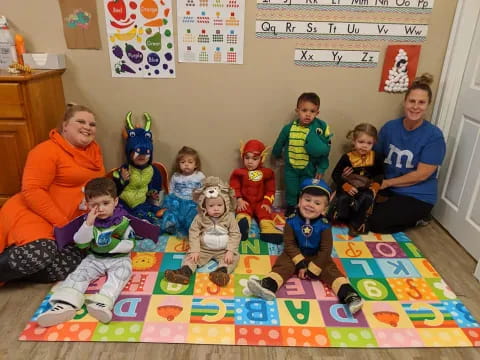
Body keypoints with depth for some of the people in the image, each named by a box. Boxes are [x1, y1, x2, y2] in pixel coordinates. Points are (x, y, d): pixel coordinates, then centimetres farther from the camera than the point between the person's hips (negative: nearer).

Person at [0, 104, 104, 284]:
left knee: (69, 267, -18)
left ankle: (17, 269, 3)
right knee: (39, 255, -34)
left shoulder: (93, 149, 10)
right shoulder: (47, 150, -10)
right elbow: (32, 191, -17)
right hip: (33, 214, -6)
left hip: (71, 222, 6)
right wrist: (61, 223, -20)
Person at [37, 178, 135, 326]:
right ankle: (65, 304, -36)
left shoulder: (123, 221, -11)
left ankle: (102, 302, -49)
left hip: (119, 259, -3)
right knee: (80, 272, -18)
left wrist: (111, 245, -23)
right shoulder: (89, 220, -4)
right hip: (95, 258, 3)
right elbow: (80, 243, -13)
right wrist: (88, 224, -28)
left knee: (122, 271, -31)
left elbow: (130, 244, -10)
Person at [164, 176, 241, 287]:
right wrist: (195, 250, -17)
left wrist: (230, 251, -20)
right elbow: (193, 233, -8)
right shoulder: (200, 218, -9)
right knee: (191, 255, -17)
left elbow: (235, 234, -10)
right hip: (204, 248, 1)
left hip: (223, 250, -1)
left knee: (234, 257, -23)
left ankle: (222, 272, -43)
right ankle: (185, 272, -37)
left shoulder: (229, 217, -11)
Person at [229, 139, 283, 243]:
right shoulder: (238, 172, 6)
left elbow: (270, 190, 7)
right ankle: (243, 226, -63)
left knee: (265, 213, -27)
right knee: (243, 212, -33)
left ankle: (269, 230, -50)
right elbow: (234, 188, 3)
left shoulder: (267, 173, 8)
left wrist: (267, 203, -7)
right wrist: (239, 200, -12)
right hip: (245, 203, -1)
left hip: (260, 202, 2)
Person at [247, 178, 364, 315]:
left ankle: (349, 294, -29)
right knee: (282, 264, -21)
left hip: (318, 257, 0)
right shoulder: (292, 220, -17)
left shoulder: (324, 225, -18)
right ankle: (268, 286, -42)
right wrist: (300, 264, -21)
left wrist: (313, 270, -18)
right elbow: (289, 244, -14)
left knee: (331, 270, -19)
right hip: (295, 255, 0)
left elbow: (326, 250, -16)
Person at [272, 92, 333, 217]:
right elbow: (279, 143, 4)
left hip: (309, 169, -1)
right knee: (291, 191, 18)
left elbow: (325, 151, -8)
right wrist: (276, 154, 19)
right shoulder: (289, 128, -14)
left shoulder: (322, 127, -16)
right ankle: (290, 208, 40)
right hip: (291, 167, 1)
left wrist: (321, 169, -7)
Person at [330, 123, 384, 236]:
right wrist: (346, 186, -22)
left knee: (367, 198, -31)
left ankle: (356, 224, -12)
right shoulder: (347, 157, -10)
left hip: (365, 188, 2)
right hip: (348, 187, -1)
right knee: (343, 198, -31)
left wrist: (375, 187, -9)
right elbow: (335, 174, -9)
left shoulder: (376, 157, -2)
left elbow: (380, 174, 10)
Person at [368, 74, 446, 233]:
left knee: (374, 222, -19)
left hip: (417, 197, -4)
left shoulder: (434, 136, -15)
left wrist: (386, 183, -13)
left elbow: (421, 174, -16)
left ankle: (416, 219, 7)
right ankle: (388, 204, 9)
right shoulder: (390, 127, -2)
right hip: (388, 189, 4)